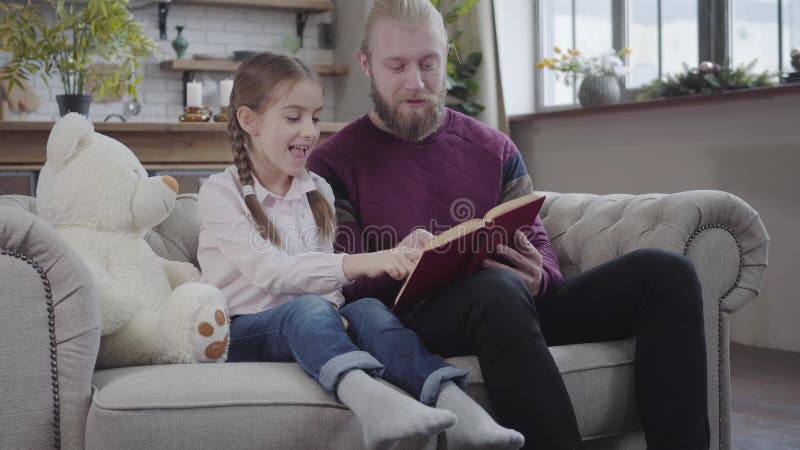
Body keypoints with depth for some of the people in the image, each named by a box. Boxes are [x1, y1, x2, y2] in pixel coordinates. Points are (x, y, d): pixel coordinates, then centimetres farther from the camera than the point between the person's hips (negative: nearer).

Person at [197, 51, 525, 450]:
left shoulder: (318, 191, 14)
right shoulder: (221, 192, -4)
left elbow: (322, 272, 11)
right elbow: (266, 269, -20)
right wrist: (356, 264, -34)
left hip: (309, 325, 4)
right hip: (243, 330, -4)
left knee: (369, 310, -27)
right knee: (309, 309, -35)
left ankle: (454, 403, -49)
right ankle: (368, 398, -65)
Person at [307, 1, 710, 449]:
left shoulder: (493, 148, 19)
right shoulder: (334, 163, 7)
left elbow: (536, 242, 16)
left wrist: (537, 277, -10)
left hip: (518, 307, 5)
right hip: (411, 319, -5)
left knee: (665, 272, -12)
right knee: (498, 288, -41)